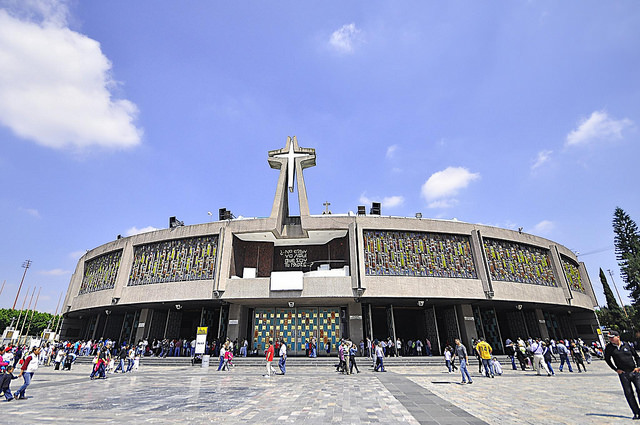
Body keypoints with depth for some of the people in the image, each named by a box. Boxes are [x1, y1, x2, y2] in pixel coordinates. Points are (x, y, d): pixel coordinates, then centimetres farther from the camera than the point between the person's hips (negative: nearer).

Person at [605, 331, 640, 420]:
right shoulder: (609, 347, -2)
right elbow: (607, 359, 9)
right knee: (629, 394, 0)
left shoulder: (626, 345, 0)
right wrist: (616, 369, 3)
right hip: (623, 374, 0)